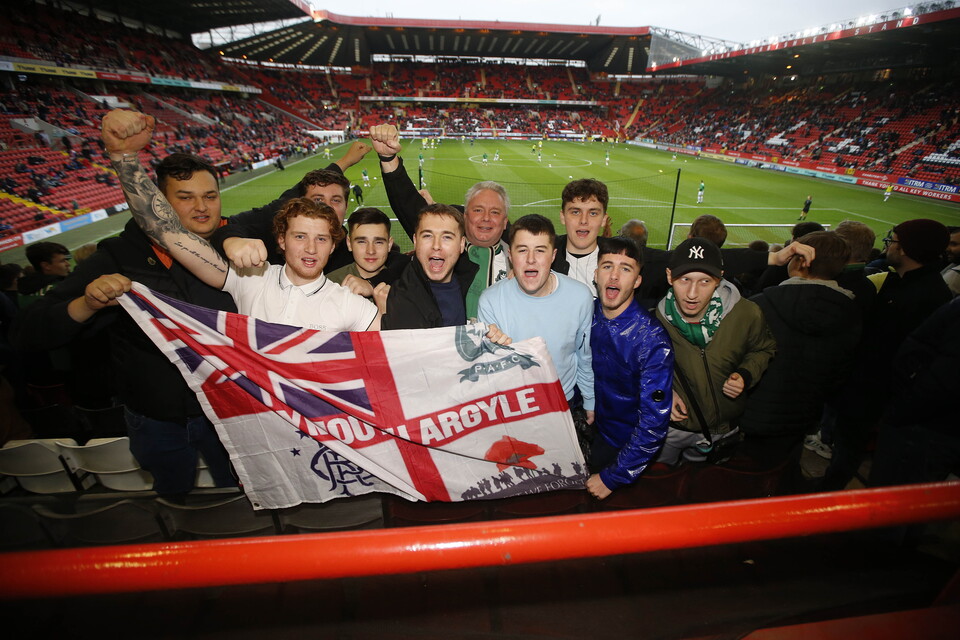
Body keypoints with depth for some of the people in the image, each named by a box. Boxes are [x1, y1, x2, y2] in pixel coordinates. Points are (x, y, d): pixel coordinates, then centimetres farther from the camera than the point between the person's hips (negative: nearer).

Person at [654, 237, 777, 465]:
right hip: (671, 426, -1)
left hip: (723, 428, 1)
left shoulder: (746, 314, -22)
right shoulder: (657, 318, -21)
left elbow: (764, 349, 0)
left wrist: (746, 375, -18)